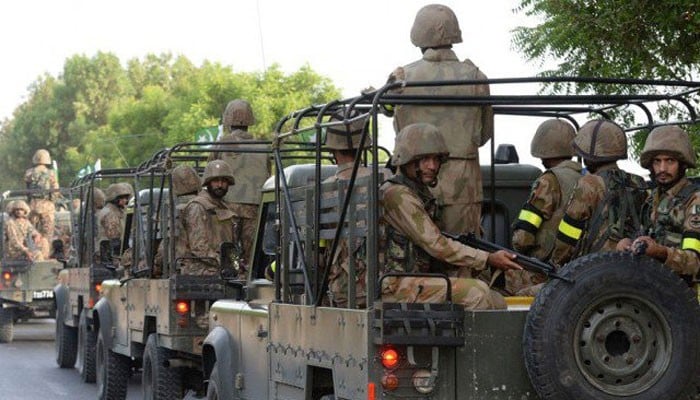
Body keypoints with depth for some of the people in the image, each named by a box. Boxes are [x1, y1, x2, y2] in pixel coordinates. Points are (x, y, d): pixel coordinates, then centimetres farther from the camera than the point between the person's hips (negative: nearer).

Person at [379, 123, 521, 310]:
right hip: (396, 287, -10)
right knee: (477, 293, -23)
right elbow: (435, 245, -18)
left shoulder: (421, 192, 17)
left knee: (496, 302, 2)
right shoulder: (397, 194, -15)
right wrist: (488, 259, -14)